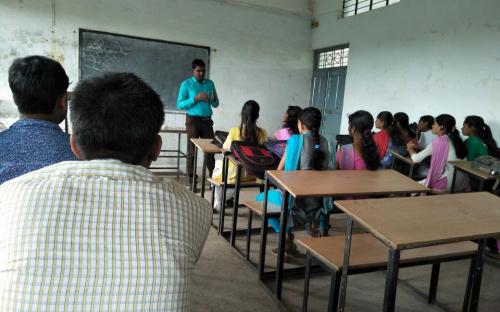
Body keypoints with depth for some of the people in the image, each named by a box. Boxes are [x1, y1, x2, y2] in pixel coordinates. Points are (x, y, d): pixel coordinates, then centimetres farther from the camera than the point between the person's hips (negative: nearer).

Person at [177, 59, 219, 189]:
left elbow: (215, 104, 14)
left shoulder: (210, 83, 11)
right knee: (192, 151, 0)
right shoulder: (186, 84, -2)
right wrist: (195, 98, -18)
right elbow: (179, 105, -8)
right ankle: (192, 180, 7)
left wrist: (214, 99, -9)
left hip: (207, 120, 4)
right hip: (193, 120, -3)